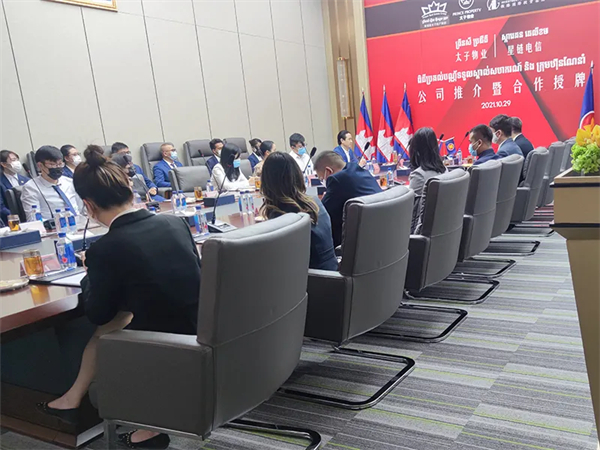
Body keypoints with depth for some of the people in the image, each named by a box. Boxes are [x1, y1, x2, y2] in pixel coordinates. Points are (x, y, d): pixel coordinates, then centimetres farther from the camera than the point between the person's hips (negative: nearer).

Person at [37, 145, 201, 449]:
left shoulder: (105, 250, -18)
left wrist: (90, 276, 17)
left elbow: (98, 315, -1)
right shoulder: (175, 222, -4)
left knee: (103, 327, 24)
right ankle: (73, 399, 42)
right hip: (201, 334, 5)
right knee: (104, 326, 24)